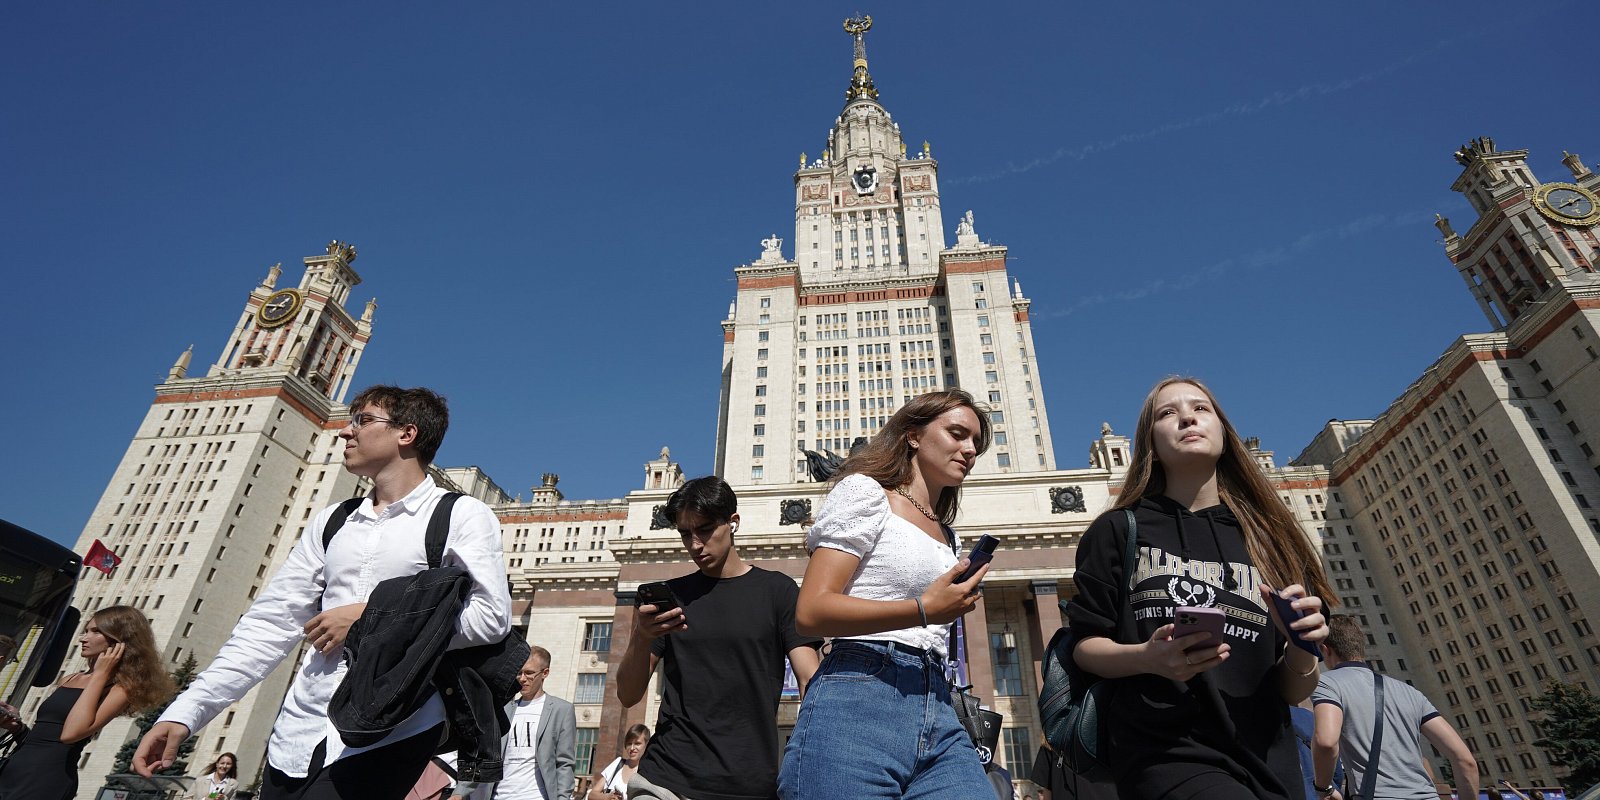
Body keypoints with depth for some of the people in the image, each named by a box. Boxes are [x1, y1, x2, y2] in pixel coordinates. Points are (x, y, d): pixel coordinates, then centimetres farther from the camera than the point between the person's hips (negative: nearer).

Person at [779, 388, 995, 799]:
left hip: (939, 716, 7)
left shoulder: (949, 540, 25)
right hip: (858, 703, -6)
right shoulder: (866, 491, 3)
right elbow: (811, 611, -9)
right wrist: (923, 610, -14)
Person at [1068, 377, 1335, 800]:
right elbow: (1085, 645, -1)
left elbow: (1294, 691, 10)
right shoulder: (1118, 531, -1)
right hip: (1165, 755, -4)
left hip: (1267, 765, 4)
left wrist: (1302, 647, -12)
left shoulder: (1268, 540, 8)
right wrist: (1147, 657, -20)